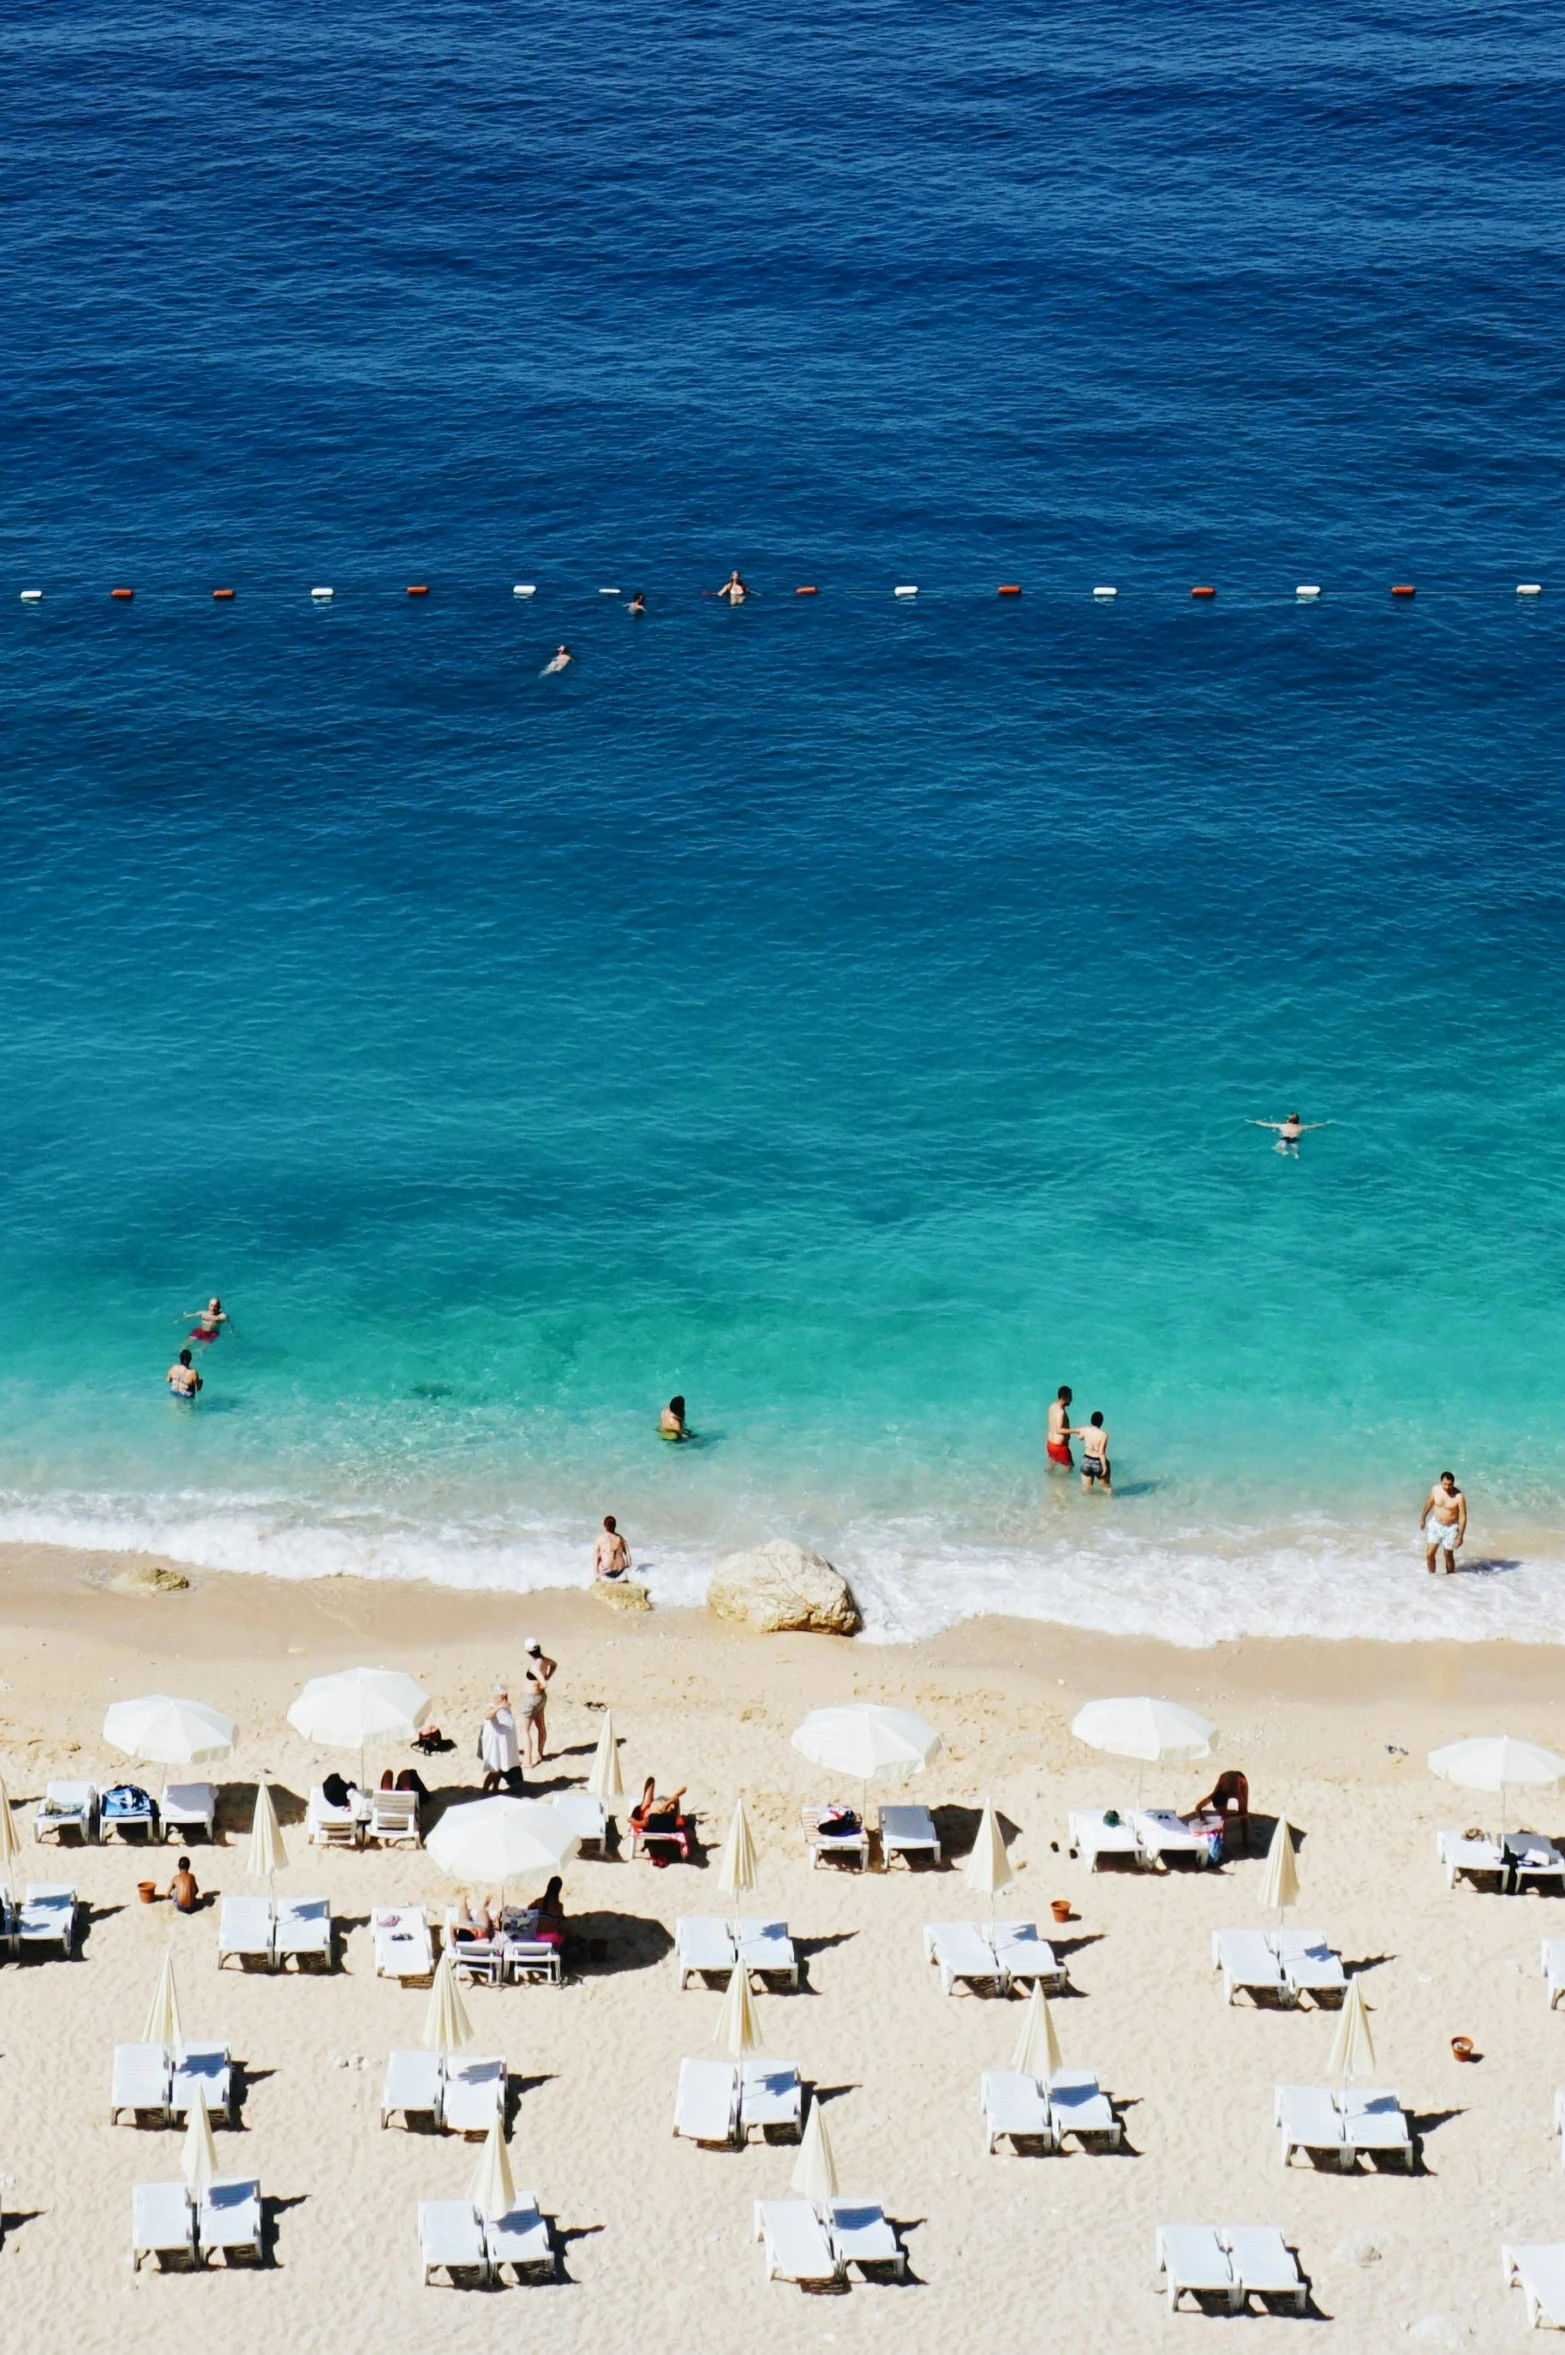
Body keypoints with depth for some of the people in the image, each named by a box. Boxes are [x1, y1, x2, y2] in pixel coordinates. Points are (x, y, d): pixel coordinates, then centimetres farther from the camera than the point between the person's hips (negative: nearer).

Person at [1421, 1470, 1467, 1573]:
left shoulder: (1458, 1496, -23)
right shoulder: (1435, 1489, -10)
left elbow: (1463, 1517, -17)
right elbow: (1429, 1503, 9)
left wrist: (1460, 1536, -18)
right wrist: (1423, 1518, 20)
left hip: (1450, 1528, -4)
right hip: (1435, 1525, 4)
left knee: (1448, 1556, 9)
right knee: (1429, 1554, 3)